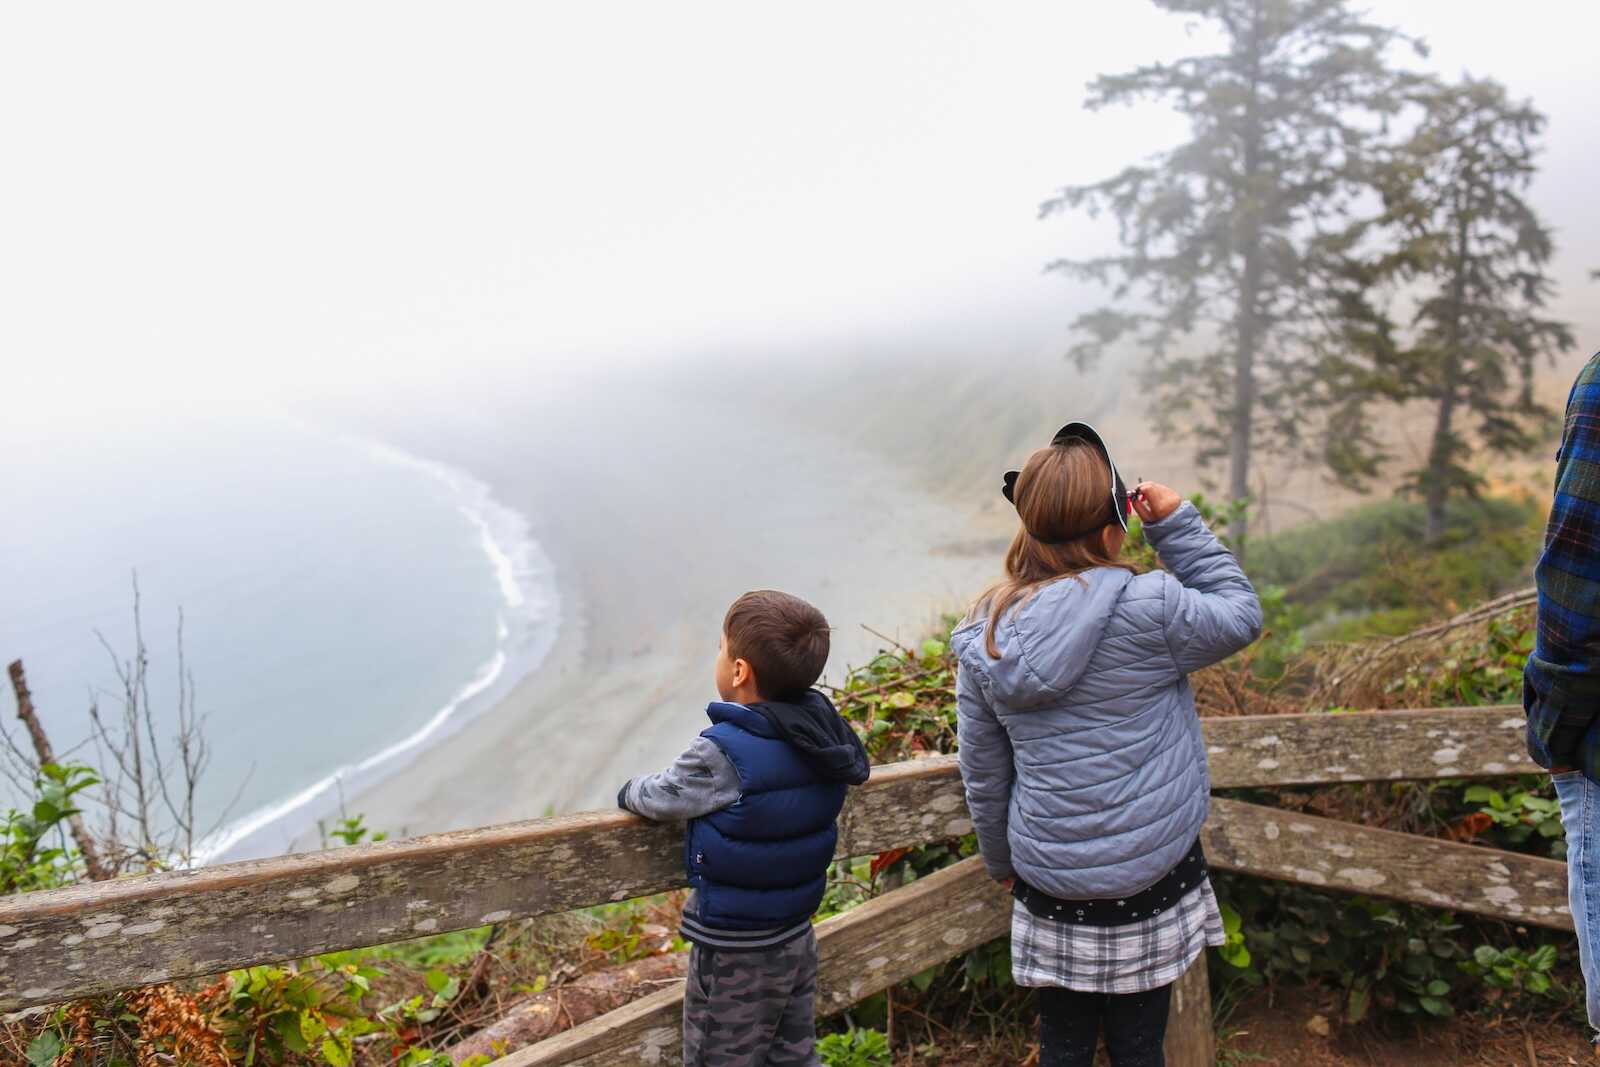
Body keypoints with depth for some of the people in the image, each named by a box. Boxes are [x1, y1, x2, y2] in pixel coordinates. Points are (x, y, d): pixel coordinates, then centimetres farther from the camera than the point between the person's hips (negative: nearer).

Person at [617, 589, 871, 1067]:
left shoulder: (722, 752, -26)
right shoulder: (819, 728, -6)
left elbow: (663, 798, -12)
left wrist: (629, 791, 10)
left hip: (733, 955, -7)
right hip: (798, 938, 7)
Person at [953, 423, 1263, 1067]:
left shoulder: (985, 639, -5)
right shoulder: (1147, 608, -20)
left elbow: (983, 775, 4)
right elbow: (1240, 616, 0)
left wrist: (1002, 859, 20)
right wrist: (1178, 524, -1)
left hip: (1049, 884, 3)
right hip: (1149, 875, -3)